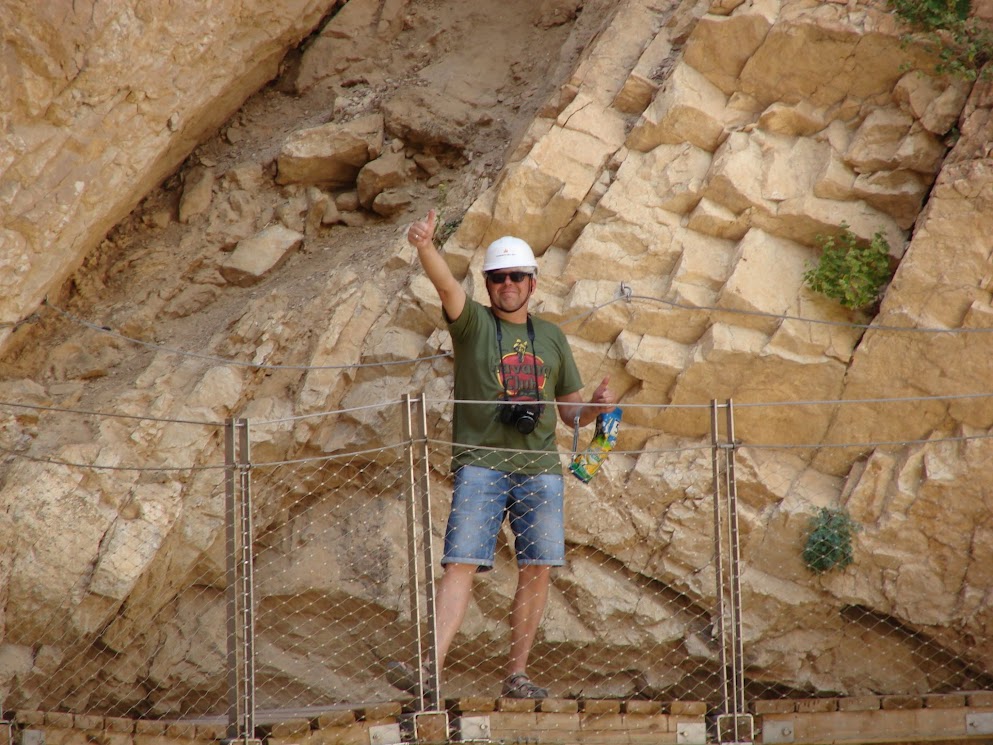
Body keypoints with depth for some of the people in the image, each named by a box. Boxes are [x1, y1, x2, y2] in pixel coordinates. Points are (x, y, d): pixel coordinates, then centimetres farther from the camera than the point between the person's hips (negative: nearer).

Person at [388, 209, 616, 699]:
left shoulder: (551, 338, 17)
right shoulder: (473, 322, 7)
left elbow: (571, 413, 22)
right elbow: (445, 283, -15)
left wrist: (596, 405, -1)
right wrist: (425, 245, -35)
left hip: (539, 467, 4)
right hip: (480, 464, -4)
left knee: (537, 569, -1)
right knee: (461, 564, -13)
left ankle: (517, 673, 9)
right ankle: (430, 668, -20)